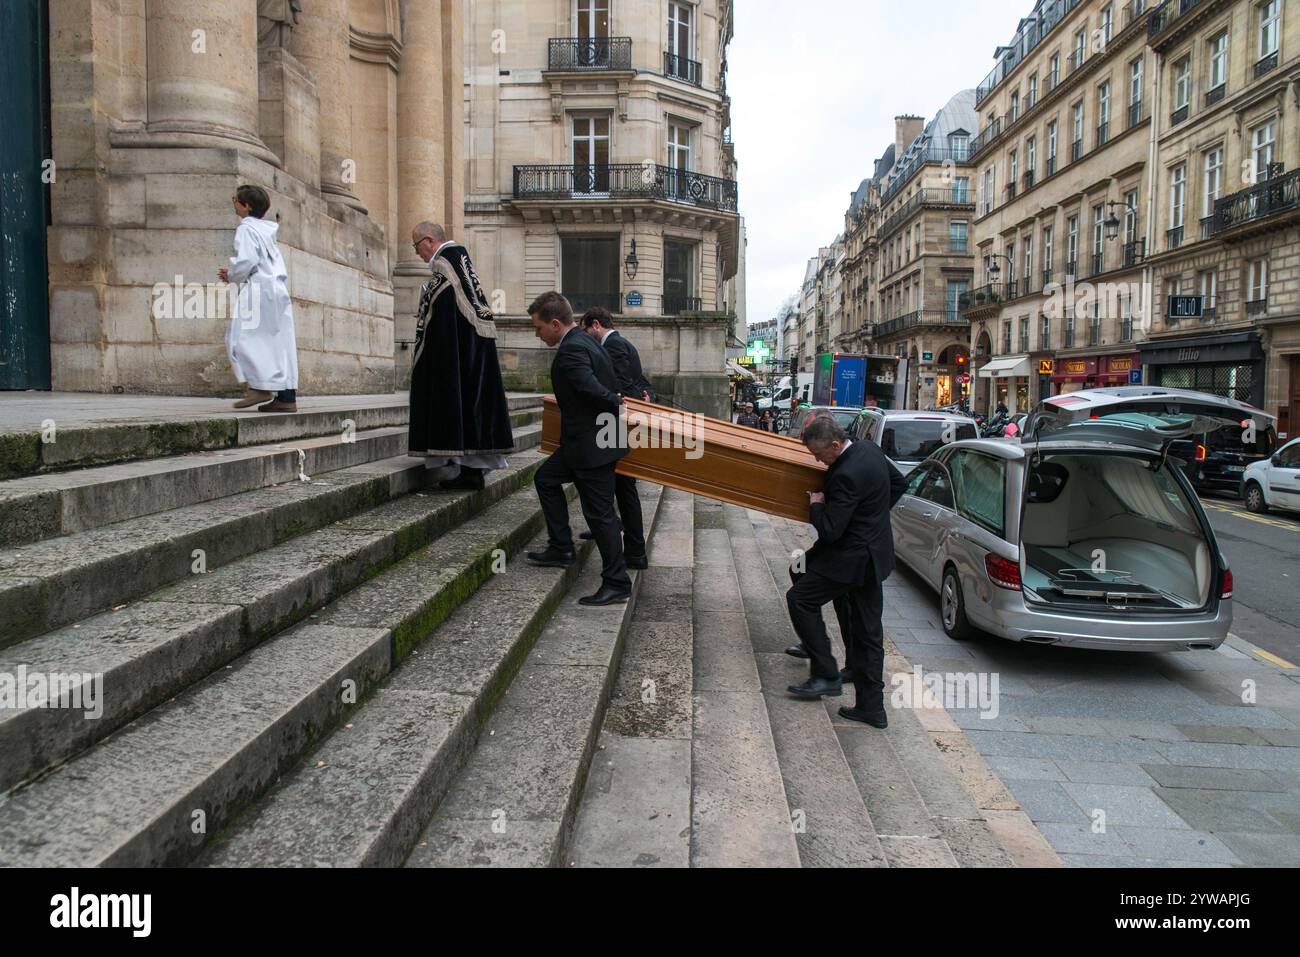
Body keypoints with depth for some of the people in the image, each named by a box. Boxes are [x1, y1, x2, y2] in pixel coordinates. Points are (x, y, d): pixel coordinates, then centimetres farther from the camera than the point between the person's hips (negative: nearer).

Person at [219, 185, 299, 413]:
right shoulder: (267, 230, 22)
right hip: (278, 290, 9)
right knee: (279, 342, 4)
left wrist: (231, 276, 2)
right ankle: (286, 396, 0)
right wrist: (233, 273, 21)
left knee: (240, 338, -4)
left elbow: (247, 260, -18)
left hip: (258, 290, -9)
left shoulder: (246, 229, -4)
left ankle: (260, 387, -13)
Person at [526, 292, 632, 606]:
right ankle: (561, 548, 25)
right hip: (587, 441, 11)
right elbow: (610, 383, 17)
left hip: (592, 445, -11)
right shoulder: (586, 341, 11)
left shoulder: (571, 351, -22)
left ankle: (617, 583, 6)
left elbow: (594, 390, -27)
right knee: (545, 478, 20)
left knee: (599, 513, -3)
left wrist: (620, 407, -12)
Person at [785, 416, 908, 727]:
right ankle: (871, 708, 19)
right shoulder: (869, 449, 4)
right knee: (868, 633, 13)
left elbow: (829, 531, -25)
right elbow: (899, 482, 22)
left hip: (853, 558, -10)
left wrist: (816, 505, -7)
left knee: (800, 598, 0)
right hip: (876, 554, 10)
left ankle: (826, 675, 2)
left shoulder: (846, 475, -26)